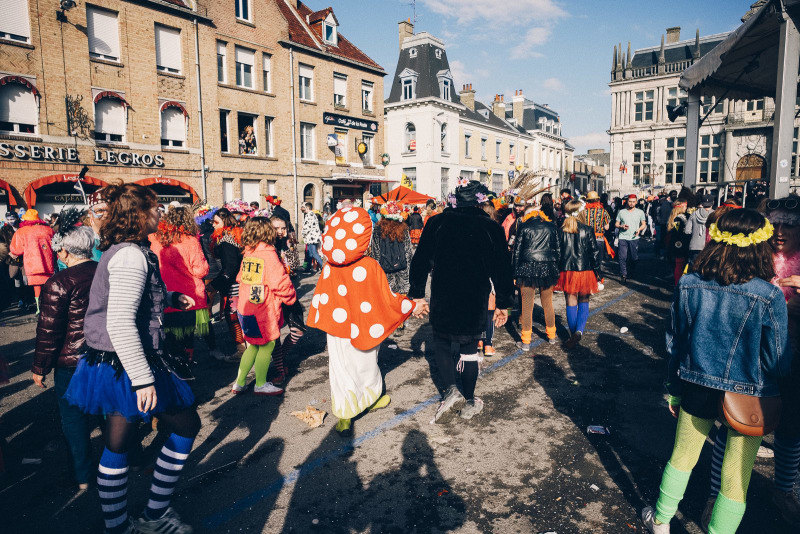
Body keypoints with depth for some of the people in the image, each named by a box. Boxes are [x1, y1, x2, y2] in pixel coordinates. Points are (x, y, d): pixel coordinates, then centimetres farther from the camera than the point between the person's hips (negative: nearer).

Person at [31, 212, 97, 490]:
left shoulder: (58, 283, -18)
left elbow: (49, 331, -15)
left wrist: (40, 368, -3)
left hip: (71, 362, -5)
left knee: (73, 417, 12)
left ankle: (83, 477, 23)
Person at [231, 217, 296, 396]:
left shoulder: (247, 254, 6)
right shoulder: (269, 255, -15)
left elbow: (241, 278, 17)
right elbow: (280, 282, -17)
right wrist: (290, 298, -2)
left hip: (245, 308, 7)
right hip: (263, 310, -7)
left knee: (253, 345, 19)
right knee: (267, 345, 8)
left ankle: (239, 383, 24)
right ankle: (260, 384, 17)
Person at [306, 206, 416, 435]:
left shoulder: (328, 268, -9)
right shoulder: (370, 266, -18)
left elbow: (319, 299, 3)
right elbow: (388, 300, -13)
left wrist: (318, 321, 20)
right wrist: (412, 306, 2)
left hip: (337, 331, 2)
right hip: (363, 329, -2)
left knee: (341, 369, 11)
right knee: (366, 365, 19)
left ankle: (343, 417, 13)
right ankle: (369, 400, 42)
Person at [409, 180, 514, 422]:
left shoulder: (436, 223, -2)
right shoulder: (491, 228, -4)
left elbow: (420, 261, -2)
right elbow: (502, 270, -2)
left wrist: (417, 295, 5)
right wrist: (503, 304, 7)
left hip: (442, 299, 0)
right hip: (474, 302, 0)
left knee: (442, 341, 20)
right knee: (469, 349, 13)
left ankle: (450, 390, 4)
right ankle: (469, 403, 24)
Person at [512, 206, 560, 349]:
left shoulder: (524, 227, 4)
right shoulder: (551, 227, 11)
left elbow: (517, 251, 1)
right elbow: (558, 250, 11)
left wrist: (515, 273, 4)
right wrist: (556, 270, 17)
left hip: (527, 268, -2)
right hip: (548, 268, 3)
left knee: (527, 305, 1)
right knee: (548, 304, 15)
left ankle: (526, 342, 5)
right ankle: (551, 336, 29)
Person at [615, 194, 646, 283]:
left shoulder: (640, 212, 10)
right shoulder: (621, 212, 9)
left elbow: (644, 224, 10)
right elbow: (617, 224, 12)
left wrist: (639, 229, -10)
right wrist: (622, 226, -10)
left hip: (634, 238, 0)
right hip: (623, 237, 0)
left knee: (634, 257, 4)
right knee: (622, 257, -8)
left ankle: (633, 272, 28)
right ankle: (623, 275, -5)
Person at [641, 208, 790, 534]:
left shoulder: (689, 284, -11)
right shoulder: (769, 296, -20)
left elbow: (674, 344, -1)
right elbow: (779, 362, -12)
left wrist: (674, 389, 12)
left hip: (697, 388, 3)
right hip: (747, 397, -3)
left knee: (682, 457, 22)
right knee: (735, 481, 15)